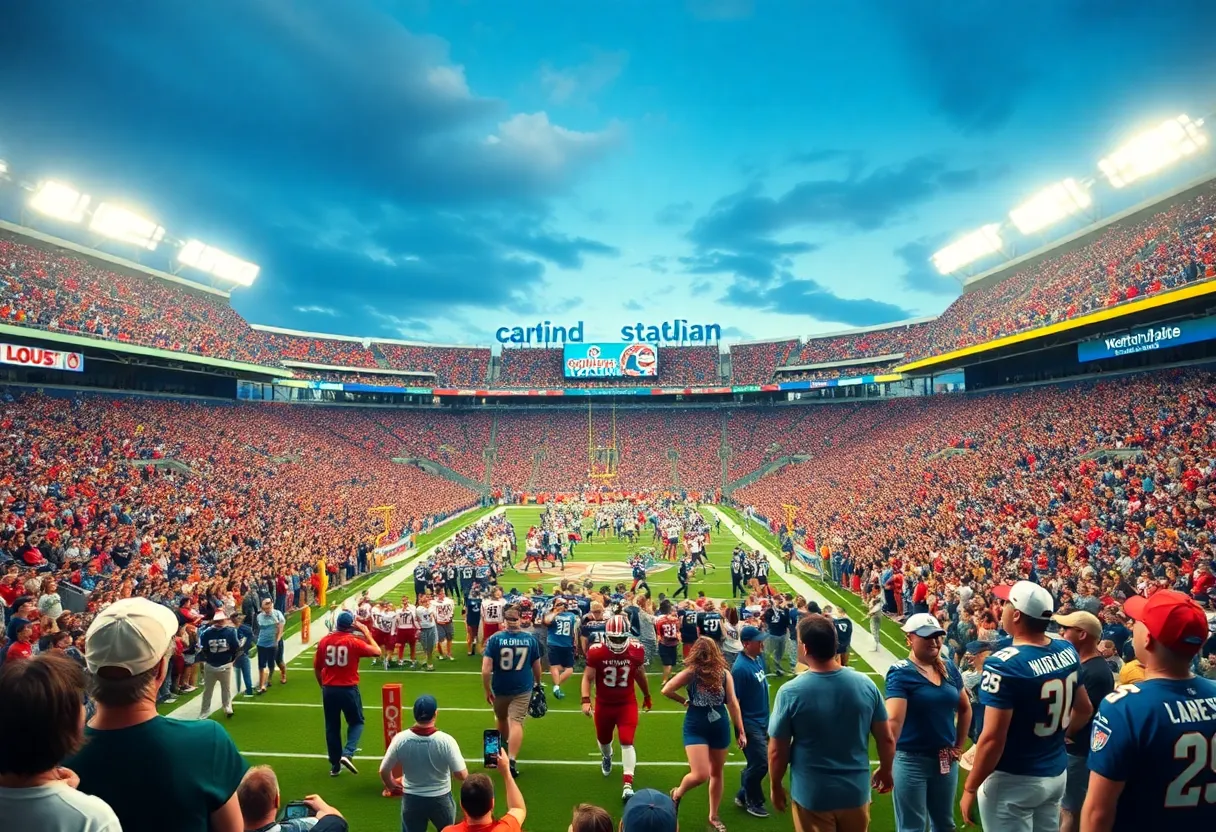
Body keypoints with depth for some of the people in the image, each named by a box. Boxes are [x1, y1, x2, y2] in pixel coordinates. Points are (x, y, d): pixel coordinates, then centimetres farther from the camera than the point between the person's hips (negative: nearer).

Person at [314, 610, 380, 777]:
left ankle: (334, 765, 21)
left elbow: (316, 667, 8)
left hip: (329, 689, 4)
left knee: (332, 727, 15)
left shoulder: (324, 640, 0)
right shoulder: (354, 642, -11)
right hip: (348, 689, -3)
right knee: (356, 722, 15)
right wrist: (367, 633, 7)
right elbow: (377, 652, 0)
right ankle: (347, 754, -6)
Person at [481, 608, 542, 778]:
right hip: (523, 689, -1)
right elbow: (537, 666, 5)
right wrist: (538, 683, 22)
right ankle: (512, 760, -15)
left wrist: (487, 690, -4)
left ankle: (504, 746, 49)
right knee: (516, 722, 0)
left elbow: (486, 669, -16)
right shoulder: (531, 639, -6)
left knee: (502, 719, 24)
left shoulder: (495, 639, -12)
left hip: (500, 688, 1)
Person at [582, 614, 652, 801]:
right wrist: (586, 700, -23)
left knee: (627, 742, -12)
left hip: (627, 703, -1)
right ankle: (606, 758, 57)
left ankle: (628, 784, -7)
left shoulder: (636, 651, -14)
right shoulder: (597, 652, -19)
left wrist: (647, 696, 18)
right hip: (604, 704, 1)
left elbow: (640, 675, 5)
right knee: (603, 739, 21)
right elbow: (587, 677, -10)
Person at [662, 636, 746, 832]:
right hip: (695, 729, -3)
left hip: (720, 729, 3)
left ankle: (714, 816, 35)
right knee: (700, 775, -10)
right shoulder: (691, 672, -16)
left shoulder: (724, 674, -10)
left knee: (716, 772, 16)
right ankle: (677, 794, 22)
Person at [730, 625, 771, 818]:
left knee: (756, 763, 18)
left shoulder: (759, 658, -1)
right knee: (760, 763, 0)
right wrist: (740, 731, -16)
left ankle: (743, 795, 36)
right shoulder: (740, 667, -25)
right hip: (750, 724, -8)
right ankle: (753, 802, 22)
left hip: (762, 721, 8)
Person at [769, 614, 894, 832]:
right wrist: (885, 771, 19)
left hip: (812, 795, -3)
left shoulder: (790, 692, -19)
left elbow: (777, 750, -11)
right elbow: (886, 739, 0)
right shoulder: (865, 684, -11)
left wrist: (775, 786, 6)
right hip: (856, 791, 4)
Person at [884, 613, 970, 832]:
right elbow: (894, 720, -28)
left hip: (945, 760, 6)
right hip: (911, 760, -6)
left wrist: (959, 746, 9)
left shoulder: (949, 668, 2)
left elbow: (965, 708, 16)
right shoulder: (901, 672, -17)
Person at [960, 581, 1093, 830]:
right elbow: (1084, 710, 12)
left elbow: (993, 738, -25)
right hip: (1057, 774, 7)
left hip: (1013, 780, -7)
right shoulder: (1067, 651, -4)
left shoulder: (1004, 664, -26)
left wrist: (970, 789, -14)